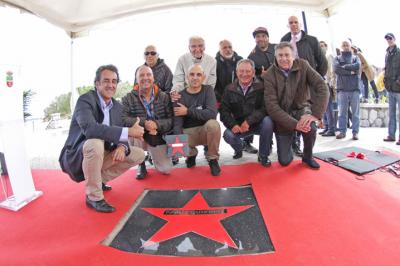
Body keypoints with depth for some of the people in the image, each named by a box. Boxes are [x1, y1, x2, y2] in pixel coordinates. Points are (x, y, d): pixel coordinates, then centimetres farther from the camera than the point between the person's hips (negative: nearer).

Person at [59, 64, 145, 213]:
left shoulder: (117, 106, 3)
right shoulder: (85, 100, -18)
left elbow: (118, 134, 1)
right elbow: (89, 128, -37)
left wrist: (122, 146, -25)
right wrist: (128, 132, -39)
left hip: (101, 156, 7)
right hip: (77, 157, -6)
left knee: (139, 154, 0)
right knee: (95, 143, -38)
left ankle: (100, 179, 11)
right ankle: (94, 196, -19)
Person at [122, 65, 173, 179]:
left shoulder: (164, 97, -1)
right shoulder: (128, 98, -4)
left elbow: (171, 120, -7)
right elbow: (123, 119, -18)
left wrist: (156, 124, -27)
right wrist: (143, 123, -32)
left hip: (158, 138, 1)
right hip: (139, 138, -1)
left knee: (166, 170, -4)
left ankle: (152, 153, 33)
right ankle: (141, 165, -7)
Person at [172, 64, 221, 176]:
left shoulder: (208, 90, -6)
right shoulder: (180, 96, -5)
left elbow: (212, 113, -24)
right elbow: (177, 123, -13)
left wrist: (187, 111, -20)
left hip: (205, 131, -1)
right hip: (188, 133, 1)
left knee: (213, 124, -34)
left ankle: (213, 159, -8)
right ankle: (191, 153, 11)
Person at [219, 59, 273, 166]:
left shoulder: (261, 87, -8)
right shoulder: (230, 89, 0)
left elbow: (264, 108, -17)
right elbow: (224, 110, -4)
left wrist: (249, 121, -30)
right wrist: (233, 124, -21)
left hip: (257, 124, -1)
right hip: (238, 126, 2)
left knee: (267, 122, -33)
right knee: (227, 135, -27)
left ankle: (263, 156, -8)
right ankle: (239, 147, 14)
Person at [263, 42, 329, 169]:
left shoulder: (303, 65, -9)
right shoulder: (268, 76, -15)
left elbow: (322, 87, -17)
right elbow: (271, 106, -22)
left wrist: (315, 114, -31)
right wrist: (294, 124, -31)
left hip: (301, 108, 1)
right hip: (282, 117, -1)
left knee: (310, 127, -34)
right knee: (284, 160, -5)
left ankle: (308, 156, 0)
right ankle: (288, 149, 36)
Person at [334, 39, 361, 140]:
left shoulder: (355, 57, 15)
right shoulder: (337, 58, 12)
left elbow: (358, 66, -7)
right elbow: (336, 68, -8)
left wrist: (344, 67, -5)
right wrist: (350, 72, -10)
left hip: (355, 89, 1)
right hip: (342, 89, 0)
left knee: (355, 112, 1)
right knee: (342, 112, 2)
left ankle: (355, 132, 5)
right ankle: (342, 131, 8)